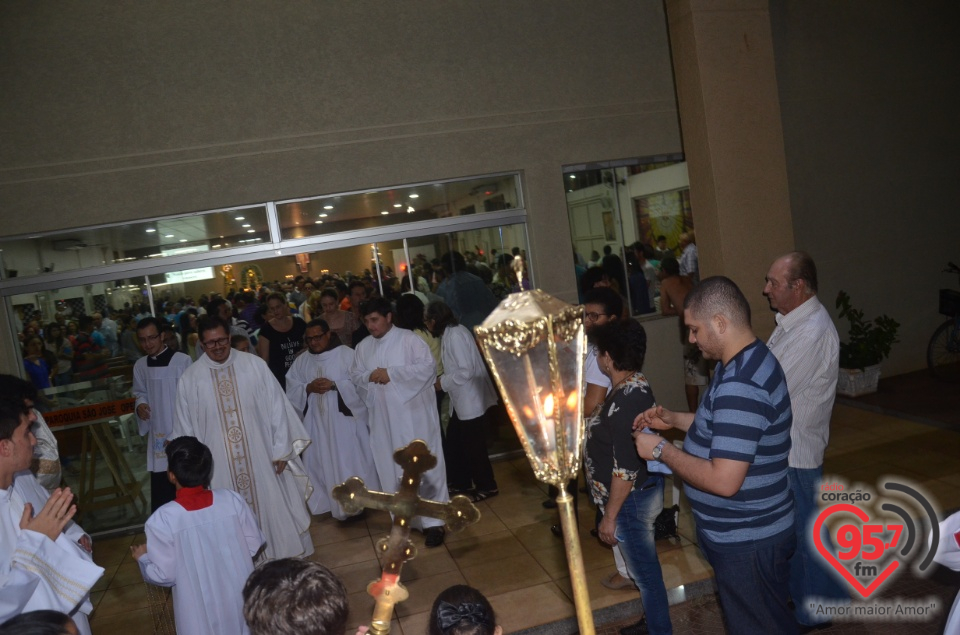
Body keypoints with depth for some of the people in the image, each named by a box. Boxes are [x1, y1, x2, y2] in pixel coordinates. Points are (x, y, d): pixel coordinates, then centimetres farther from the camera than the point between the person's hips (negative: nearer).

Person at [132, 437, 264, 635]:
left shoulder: (162, 520, -21)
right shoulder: (232, 500, -14)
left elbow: (164, 575, -11)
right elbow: (255, 545, -3)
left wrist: (142, 558, 8)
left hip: (201, 614, -2)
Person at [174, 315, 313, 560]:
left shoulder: (255, 365, -5)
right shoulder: (190, 379, -2)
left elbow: (276, 407, -2)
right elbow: (186, 426, 5)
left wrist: (281, 450, -3)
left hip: (261, 458, 0)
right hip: (219, 467, 0)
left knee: (273, 510, 11)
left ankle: (285, 561, 30)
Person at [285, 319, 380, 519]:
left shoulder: (346, 354, -5)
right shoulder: (301, 361, 9)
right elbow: (291, 390, 7)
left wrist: (335, 385, -20)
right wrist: (308, 388, -12)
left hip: (344, 418, -4)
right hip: (316, 421, 5)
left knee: (350, 462, -1)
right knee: (321, 462, 8)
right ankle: (328, 502, 21)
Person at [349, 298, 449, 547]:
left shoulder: (409, 339, -5)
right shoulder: (363, 347, 12)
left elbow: (427, 367, -13)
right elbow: (354, 376, 12)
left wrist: (391, 373, -17)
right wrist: (369, 376, -11)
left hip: (413, 414, -5)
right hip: (383, 418, 5)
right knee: (392, 469, 9)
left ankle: (433, 521, 7)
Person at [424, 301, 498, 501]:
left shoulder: (455, 335, -21)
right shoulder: (449, 334, 8)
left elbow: (466, 370, -24)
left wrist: (442, 382, -15)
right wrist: (443, 380, 5)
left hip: (471, 401, -10)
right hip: (461, 401, 10)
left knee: (473, 447, 1)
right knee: (454, 443, 17)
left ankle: (487, 486, 16)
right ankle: (461, 482, 31)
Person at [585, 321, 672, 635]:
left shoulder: (627, 400, -29)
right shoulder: (633, 385, 2)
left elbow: (626, 470, -26)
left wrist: (609, 516, -19)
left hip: (631, 500, -10)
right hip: (641, 492, 10)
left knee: (645, 572, 8)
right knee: (644, 566, 25)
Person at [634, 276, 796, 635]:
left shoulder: (741, 386, -31)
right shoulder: (746, 362, 3)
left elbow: (724, 481, -34)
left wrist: (661, 450, -22)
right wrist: (674, 419, 6)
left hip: (746, 539, -10)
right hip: (750, 531, 10)